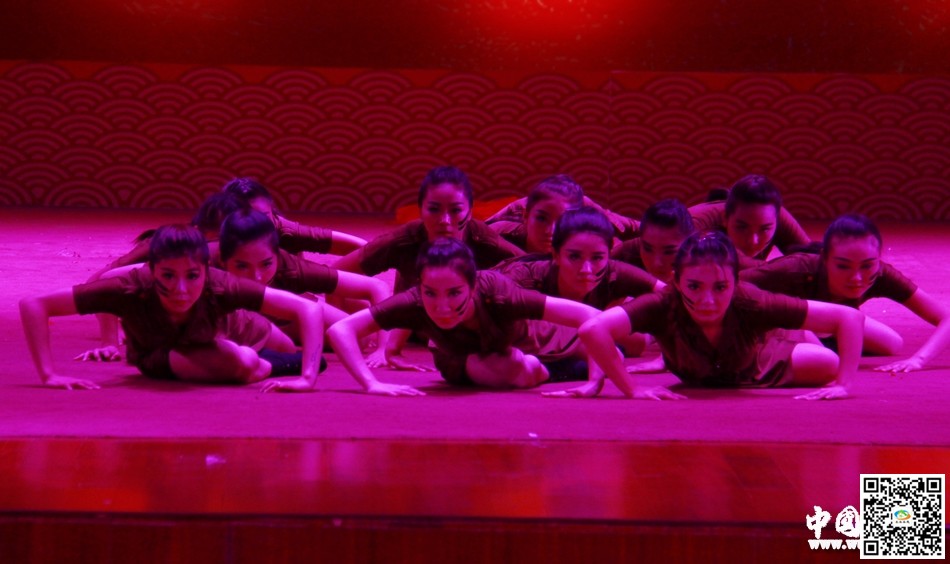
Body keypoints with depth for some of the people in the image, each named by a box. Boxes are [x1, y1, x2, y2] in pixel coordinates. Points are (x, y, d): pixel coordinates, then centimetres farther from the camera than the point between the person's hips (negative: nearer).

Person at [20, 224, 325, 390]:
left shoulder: (218, 287, -42)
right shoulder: (131, 289, -43)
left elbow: (309, 309, -43)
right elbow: (32, 305, -41)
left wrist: (307, 377, -53)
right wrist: (49, 375, -47)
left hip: (218, 336, 2)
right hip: (155, 357, -1)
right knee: (246, 367, -28)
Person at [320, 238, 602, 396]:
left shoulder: (495, 295, -50)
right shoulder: (415, 303, -46)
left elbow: (591, 317, -53)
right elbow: (339, 330, -47)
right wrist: (372, 384, -58)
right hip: (459, 357, 1)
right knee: (519, 374, -22)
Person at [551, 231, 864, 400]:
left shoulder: (750, 304, -45)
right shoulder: (664, 305, -46)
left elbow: (850, 317, -42)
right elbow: (591, 329, -60)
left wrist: (842, 385, -45)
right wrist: (631, 388, -56)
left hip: (763, 367, 0)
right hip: (697, 381, 0)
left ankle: (801, 338, 33)